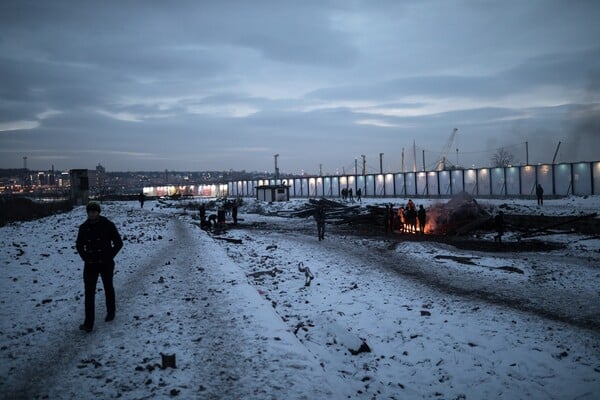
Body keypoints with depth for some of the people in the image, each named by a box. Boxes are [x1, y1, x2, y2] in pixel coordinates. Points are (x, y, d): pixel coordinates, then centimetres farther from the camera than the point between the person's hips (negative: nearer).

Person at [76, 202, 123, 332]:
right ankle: (88, 323, -1)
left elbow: (118, 243, -4)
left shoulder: (108, 225, -9)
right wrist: (85, 257, 4)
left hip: (106, 264, -2)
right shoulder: (84, 227, 0)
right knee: (89, 292, -3)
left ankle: (111, 312, 38)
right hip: (90, 264, 2)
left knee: (108, 289, 16)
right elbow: (79, 245, 15)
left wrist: (109, 256, -6)